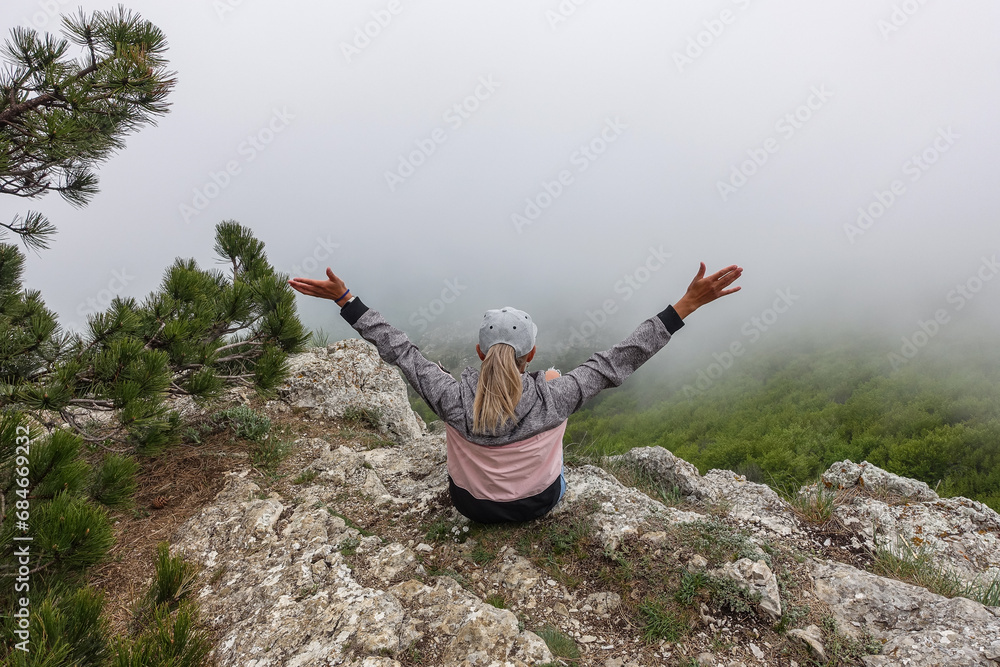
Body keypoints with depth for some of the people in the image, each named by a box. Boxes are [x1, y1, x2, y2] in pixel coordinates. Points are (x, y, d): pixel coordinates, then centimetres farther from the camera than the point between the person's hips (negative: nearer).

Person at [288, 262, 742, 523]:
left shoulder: (453, 399, -32)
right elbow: (619, 360, -28)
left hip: (469, 502, 1)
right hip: (539, 502, -1)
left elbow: (399, 350, -22)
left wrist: (345, 299, -14)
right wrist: (686, 306, -24)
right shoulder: (551, 399, -34)